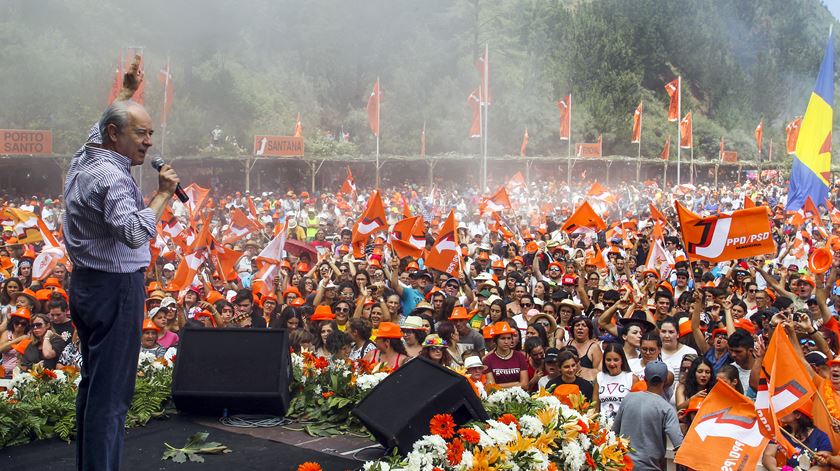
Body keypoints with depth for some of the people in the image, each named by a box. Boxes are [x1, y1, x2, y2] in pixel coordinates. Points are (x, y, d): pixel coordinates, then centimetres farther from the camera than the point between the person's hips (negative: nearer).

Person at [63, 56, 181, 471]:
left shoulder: (84, 159, 8)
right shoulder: (111, 178, -21)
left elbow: (104, 124, 30)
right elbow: (135, 232, -34)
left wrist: (127, 91, 36)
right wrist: (163, 193, -25)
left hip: (86, 284, 10)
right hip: (115, 288, -10)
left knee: (93, 382, 18)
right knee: (111, 392, -5)